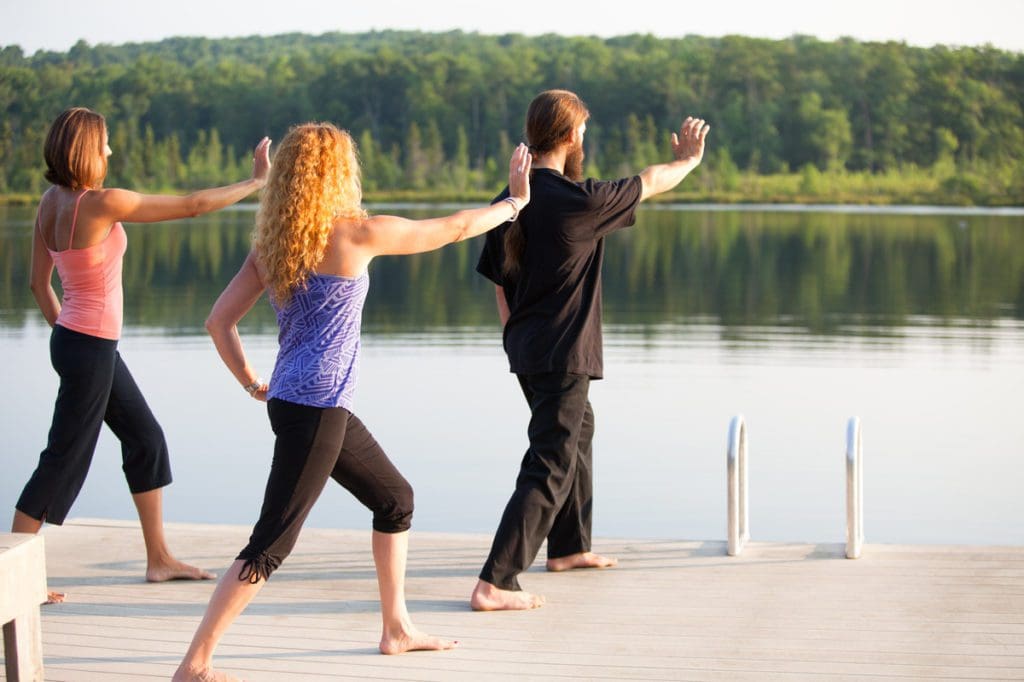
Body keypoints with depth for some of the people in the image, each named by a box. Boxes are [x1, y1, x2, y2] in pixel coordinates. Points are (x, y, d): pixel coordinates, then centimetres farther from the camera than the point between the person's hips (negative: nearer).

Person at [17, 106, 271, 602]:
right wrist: (258, 182, -5)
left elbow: (39, 283, 10)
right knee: (65, 460, -1)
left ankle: (159, 559, 23)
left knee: (146, 440, 16)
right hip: (89, 349, -9)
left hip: (74, 338, 9)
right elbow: (192, 206, -16)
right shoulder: (102, 203, -22)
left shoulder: (51, 202, 3)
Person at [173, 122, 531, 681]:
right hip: (315, 409, -9)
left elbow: (220, 321, 6)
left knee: (395, 499, 22)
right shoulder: (356, 232, -11)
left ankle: (396, 628, 32)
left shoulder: (270, 245, 7)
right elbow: (454, 227, 0)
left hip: (290, 400, 9)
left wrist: (250, 383, 15)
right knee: (271, 544, -6)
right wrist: (514, 201, 15)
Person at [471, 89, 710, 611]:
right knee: (550, 469, -7)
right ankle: (493, 585, -12)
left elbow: (499, 283, 10)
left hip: (525, 350, 9)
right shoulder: (578, 200, -19)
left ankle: (568, 547, 43)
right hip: (563, 354, -9)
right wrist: (688, 159, 17)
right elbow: (649, 183, -3)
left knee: (579, 430, 29)